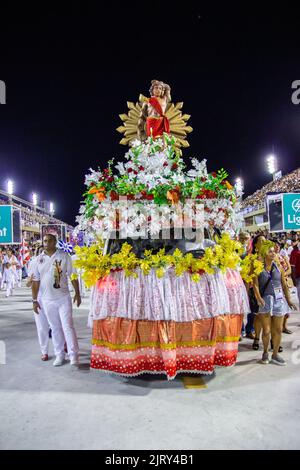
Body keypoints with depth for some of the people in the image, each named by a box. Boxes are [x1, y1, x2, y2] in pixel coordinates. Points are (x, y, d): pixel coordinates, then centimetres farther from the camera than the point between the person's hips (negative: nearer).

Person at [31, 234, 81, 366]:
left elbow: (72, 276, 0)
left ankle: (73, 355, 5)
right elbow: (35, 281, 5)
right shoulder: (39, 259, 2)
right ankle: (59, 355, 24)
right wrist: (34, 300, 3)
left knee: (68, 326, -3)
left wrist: (77, 293, -2)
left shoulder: (64, 256, -4)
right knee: (55, 328, 12)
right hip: (47, 300, 3)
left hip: (63, 298, -2)